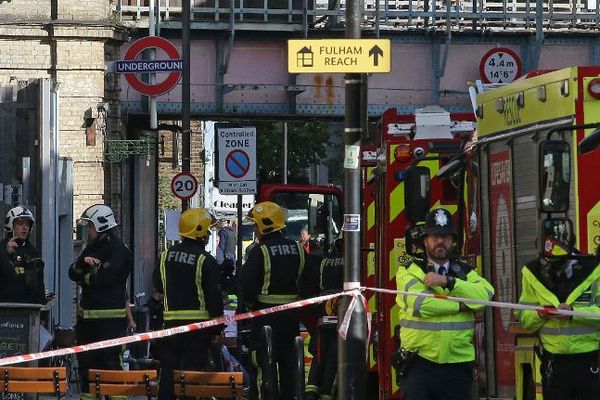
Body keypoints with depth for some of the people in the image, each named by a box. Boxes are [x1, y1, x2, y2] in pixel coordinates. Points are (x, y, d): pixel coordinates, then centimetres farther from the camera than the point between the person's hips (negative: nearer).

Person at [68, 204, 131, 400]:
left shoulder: (119, 250, -11)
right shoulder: (92, 247, 17)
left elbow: (104, 278, -22)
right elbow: (73, 273, 13)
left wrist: (84, 278, -3)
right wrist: (82, 262, -8)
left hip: (110, 318, -9)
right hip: (86, 315, 9)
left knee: (110, 361, -10)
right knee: (86, 361, 13)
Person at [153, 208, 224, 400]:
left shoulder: (166, 255, 7)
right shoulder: (206, 261, -10)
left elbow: (158, 287, 17)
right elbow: (214, 296, -11)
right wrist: (218, 326, -5)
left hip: (171, 320, 5)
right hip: (198, 322, -5)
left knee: (168, 369, 10)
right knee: (193, 370, -3)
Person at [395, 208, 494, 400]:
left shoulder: (465, 273, 14)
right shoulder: (409, 271, 3)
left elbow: (485, 295, -7)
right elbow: (419, 303, -16)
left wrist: (447, 281, -15)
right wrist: (461, 306, -8)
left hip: (458, 364, 3)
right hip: (419, 364, -3)